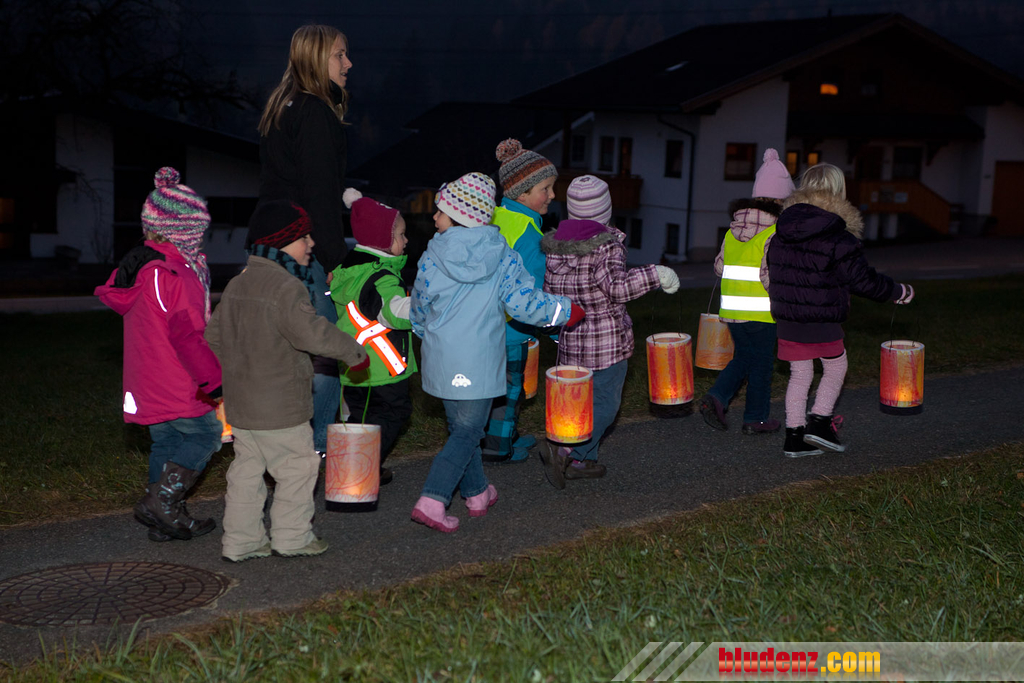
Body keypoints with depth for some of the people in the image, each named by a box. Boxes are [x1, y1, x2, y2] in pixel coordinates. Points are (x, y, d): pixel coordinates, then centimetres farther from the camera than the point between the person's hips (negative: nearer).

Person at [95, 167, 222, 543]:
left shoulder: (140, 265, 11)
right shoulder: (171, 274, -21)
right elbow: (187, 335, -22)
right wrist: (213, 379, -17)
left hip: (148, 383, 10)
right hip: (178, 385, -10)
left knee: (165, 441, 16)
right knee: (205, 432, 1)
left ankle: (165, 518, 22)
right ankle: (161, 502, -5)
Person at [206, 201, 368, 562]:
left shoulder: (237, 284, 11)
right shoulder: (287, 287, -18)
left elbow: (214, 334, 18)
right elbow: (312, 332, -29)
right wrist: (354, 351, -17)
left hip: (240, 400, 9)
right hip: (279, 406, -9)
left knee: (246, 468, 15)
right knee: (298, 465, 6)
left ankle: (239, 541, 20)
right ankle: (292, 538, 14)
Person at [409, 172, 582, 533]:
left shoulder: (433, 257, -6)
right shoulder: (502, 257, -7)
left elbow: (420, 313, 6)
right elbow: (525, 302, -8)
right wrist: (568, 311, 9)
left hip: (441, 359, 2)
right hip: (480, 363, -2)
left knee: (461, 427, 19)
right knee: (467, 432, 6)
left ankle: (477, 493, 32)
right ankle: (432, 500, -6)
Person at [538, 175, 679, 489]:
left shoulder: (555, 242, 4)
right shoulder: (606, 244, -16)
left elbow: (548, 289, 11)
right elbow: (618, 286, -27)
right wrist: (656, 274, -20)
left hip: (569, 341, 7)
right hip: (606, 341, -7)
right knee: (605, 405, 0)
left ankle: (582, 461, 19)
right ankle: (564, 450, -16)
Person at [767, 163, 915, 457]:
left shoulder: (782, 230, 4)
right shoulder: (839, 238, -14)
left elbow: (773, 271, 13)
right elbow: (863, 280, -9)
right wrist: (899, 292, 5)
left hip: (786, 317, 6)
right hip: (821, 320, -6)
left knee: (799, 374, 13)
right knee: (835, 367, 16)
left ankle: (795, 436, 13)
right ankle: (819, 421, 9)